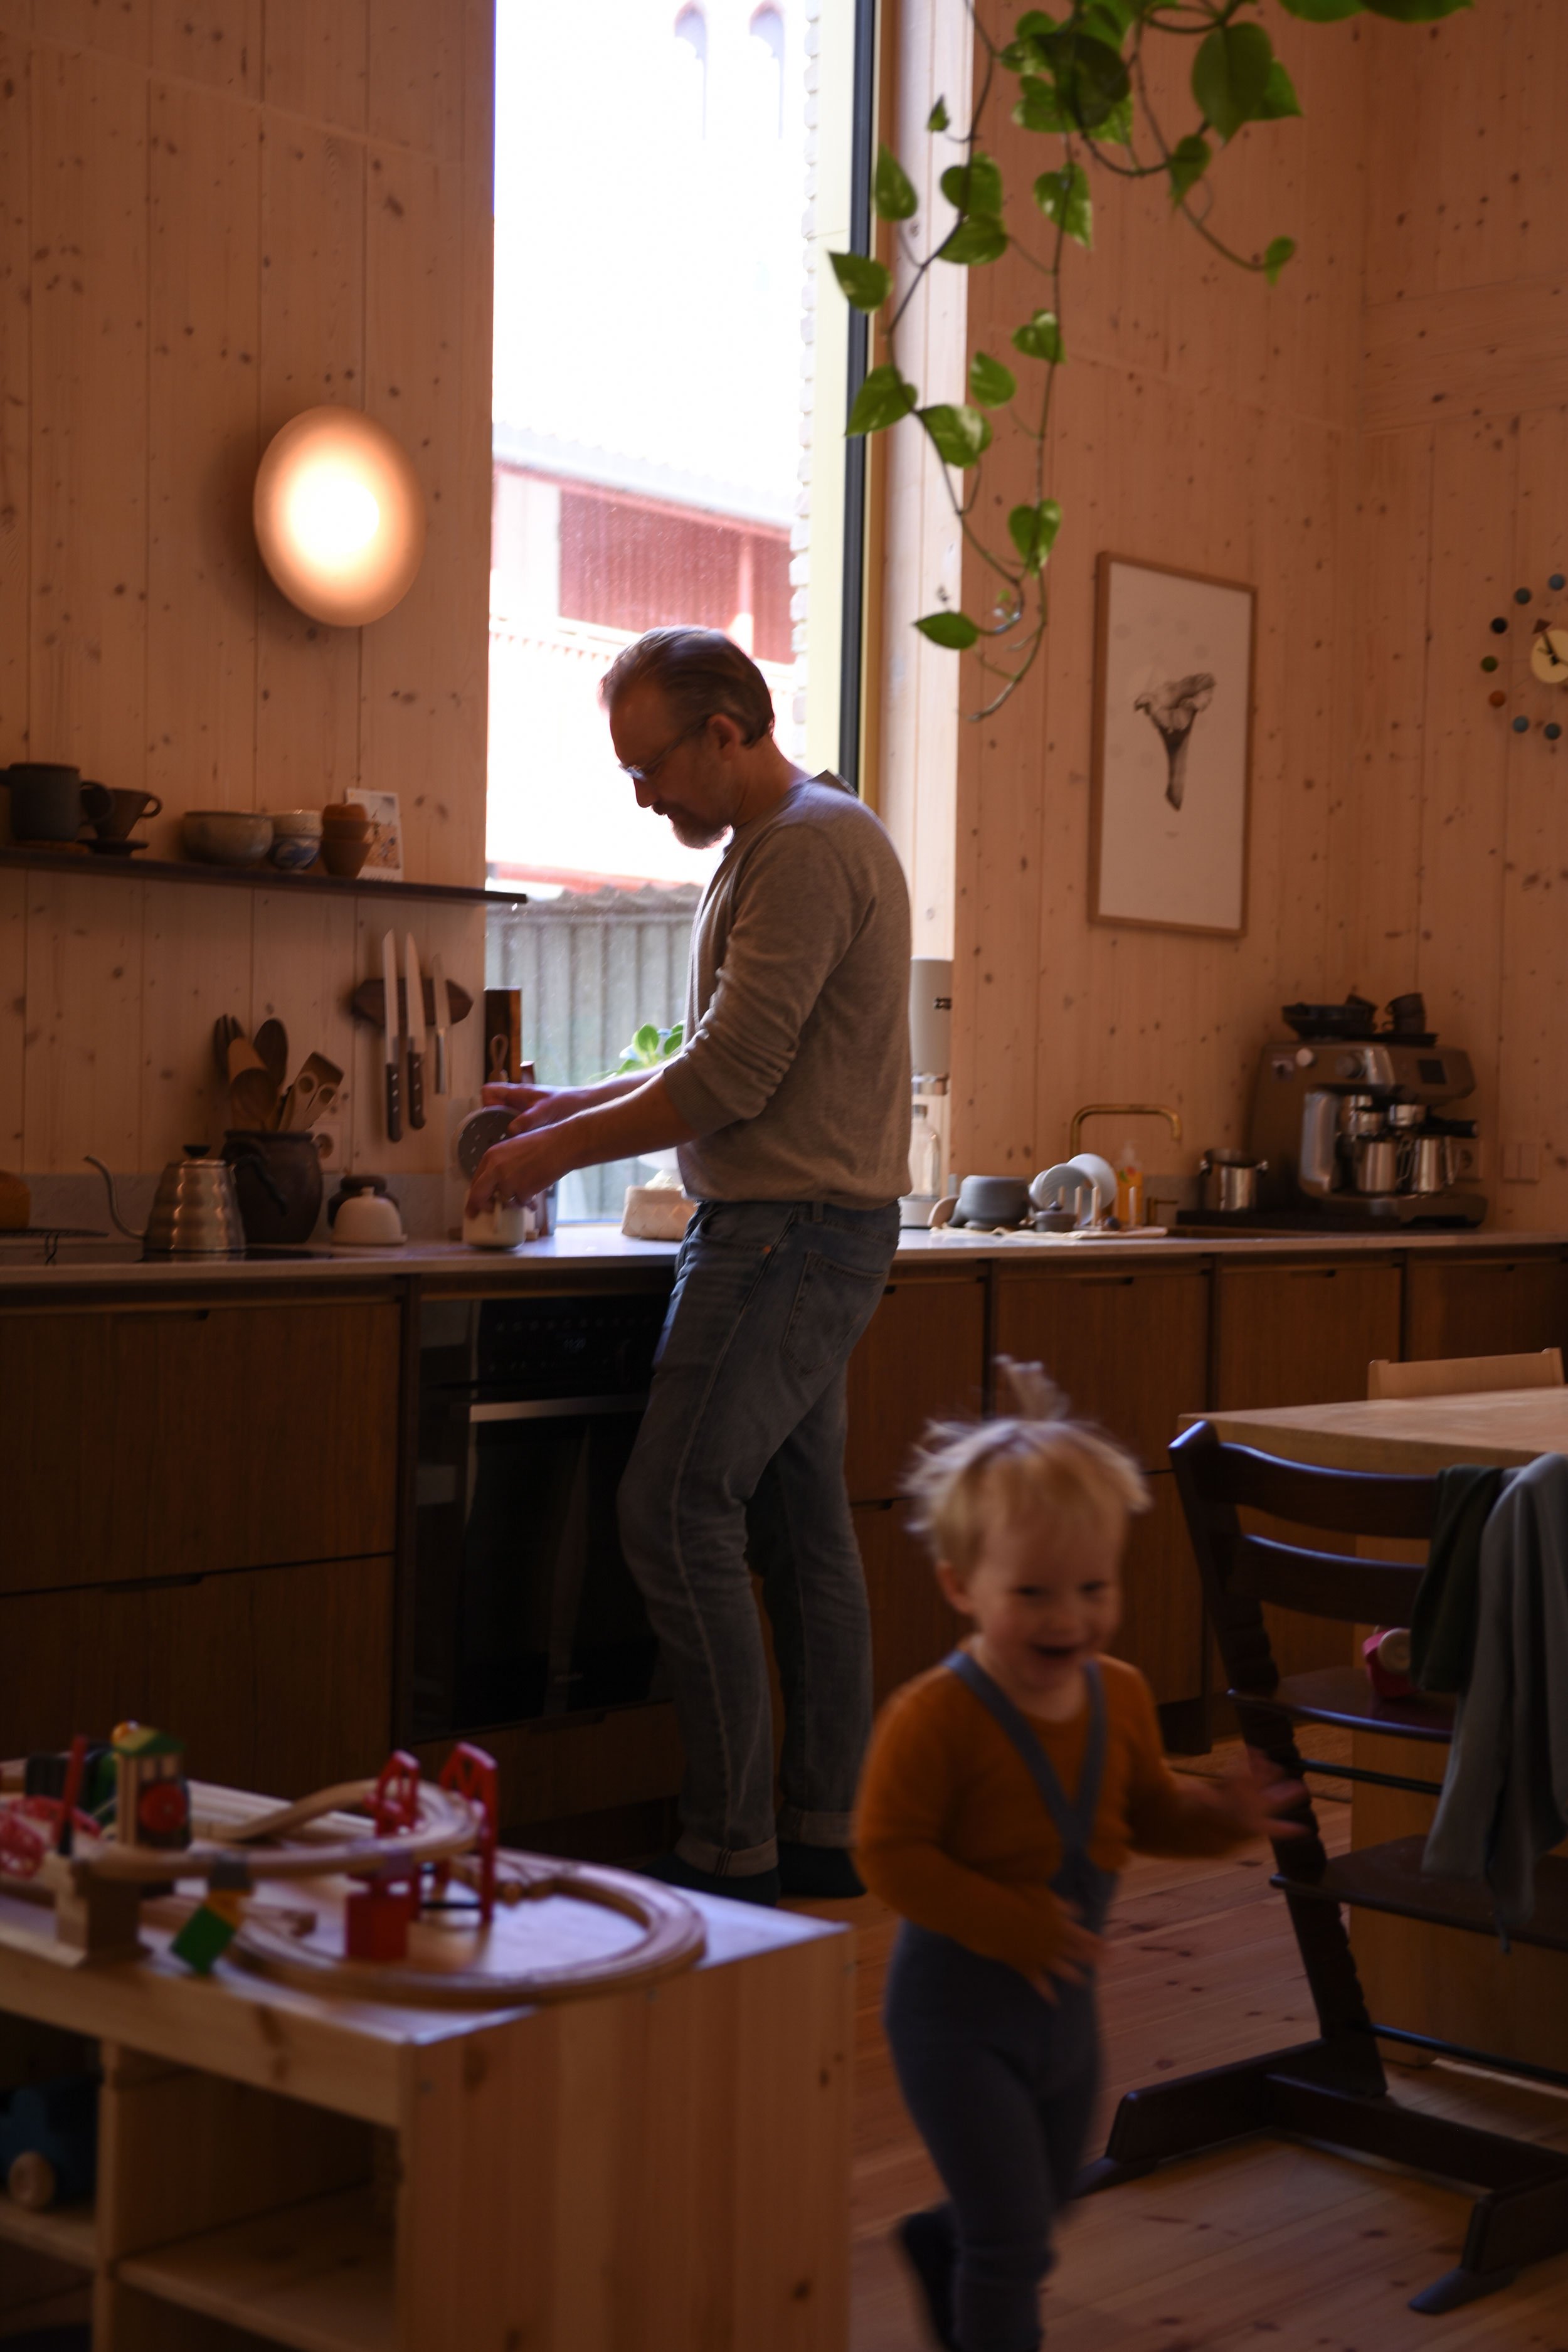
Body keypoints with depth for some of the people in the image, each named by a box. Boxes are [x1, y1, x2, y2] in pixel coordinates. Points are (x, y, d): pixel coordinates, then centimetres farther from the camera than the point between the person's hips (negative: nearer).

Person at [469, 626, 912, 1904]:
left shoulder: (809, 846, -14)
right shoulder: (778, 842, 19)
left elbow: (730, 1080, -19)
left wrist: (564, 1148, -9)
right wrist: (575, 1105, 14)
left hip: (791, 1232, -10)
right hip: (810, 1232, 10)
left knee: (677, 1514, -11)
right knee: (801, 1523, 11)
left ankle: (732, 1850, -6)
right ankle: (823, 1832, 17)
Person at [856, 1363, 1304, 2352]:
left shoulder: (1121, 1695, -5)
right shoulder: (935, 1717, -26)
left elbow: (1148, 1811, 8)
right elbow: (890, 1856, -25)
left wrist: (1224, 1814, -12)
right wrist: (1012, 1928, -31)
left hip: (1065, 2003, 7)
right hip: (958, 2010, -7)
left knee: (1031, 2216, 27)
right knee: (1014, 2238, -4)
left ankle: (937, 2244, 56)